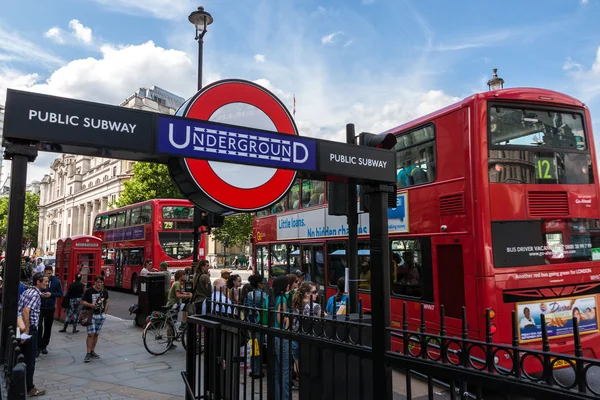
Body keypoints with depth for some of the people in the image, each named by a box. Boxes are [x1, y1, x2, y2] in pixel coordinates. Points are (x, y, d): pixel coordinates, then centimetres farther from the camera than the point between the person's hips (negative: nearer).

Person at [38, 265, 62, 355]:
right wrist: (39, 294, -17)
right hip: (39, 307, -2)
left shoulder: (56, 281, -3)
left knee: (48, 328, 10)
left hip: (50, 308, 2)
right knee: (39, 326, -9)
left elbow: (60, 294, 1)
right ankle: (38, 345, 5)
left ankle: (44, 346, 23)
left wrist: (51, 294, -16)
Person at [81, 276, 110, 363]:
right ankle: (88, 353, -3)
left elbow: (107, 301, 16)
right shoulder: (89, 291, -8)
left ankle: (92, 351, 20)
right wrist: (90, 305, -22)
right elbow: (82, 301, -5)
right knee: (91, 334, -9)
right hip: (91, 315, -4)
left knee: (96, 334, 10)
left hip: (101, 315, 4)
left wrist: (105, 312, 7)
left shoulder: (105, 291, 4)